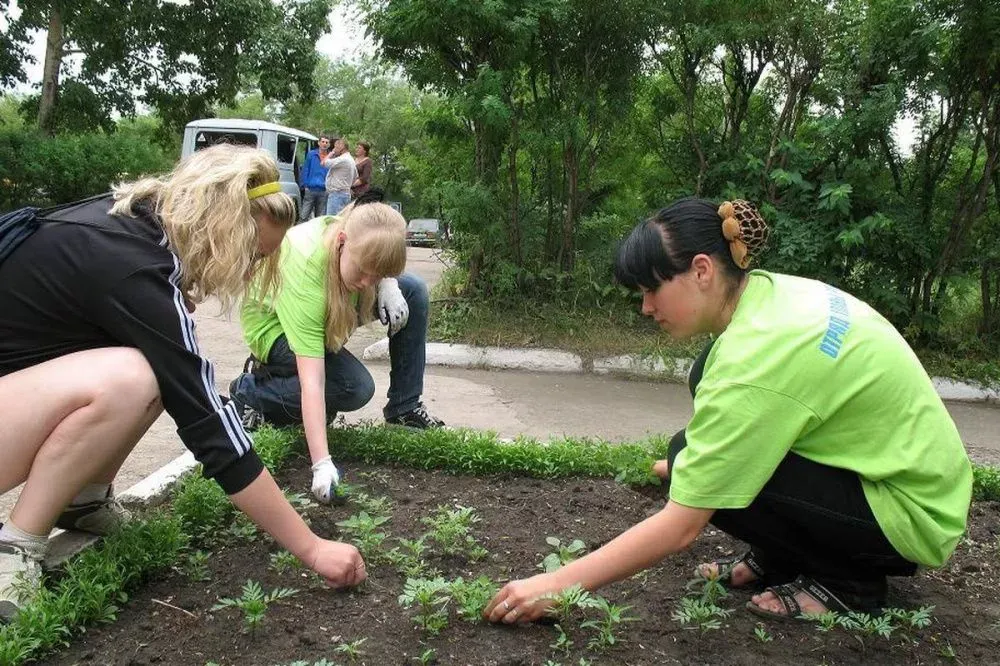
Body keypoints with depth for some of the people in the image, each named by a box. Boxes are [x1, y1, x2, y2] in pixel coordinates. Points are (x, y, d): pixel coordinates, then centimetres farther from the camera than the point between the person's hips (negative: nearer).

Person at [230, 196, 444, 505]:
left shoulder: (356, 230, -26)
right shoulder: (305, 273, -42)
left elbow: (377, 269, 4)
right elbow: (312, 381, -45)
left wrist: (387, 284, -20)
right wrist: (322, 464, -48)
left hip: (327, 308, 7)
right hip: (275, 326, -6)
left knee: (414, 290, -10)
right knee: (356, 388, -27)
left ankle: (404, 407, 0)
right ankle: (249, 390, -4)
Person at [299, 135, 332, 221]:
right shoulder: (311, 154, 4)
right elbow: (305, 171, 4)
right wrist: (304, 185, -4)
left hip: (323, 192, 1)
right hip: (310, 190, -1)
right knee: (304, 216, -4)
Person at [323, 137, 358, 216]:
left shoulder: (343, 159, -14)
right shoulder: (351, 160, 19)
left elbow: (324, 163, -16)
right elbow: (355, 177, 28)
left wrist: (332, 153, -2)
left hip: (337, 194, -10)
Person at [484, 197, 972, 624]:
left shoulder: (754, 365, -30)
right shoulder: (773, 290, -6)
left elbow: (680, 528, -27)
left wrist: (555, 584, -22)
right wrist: (703, 462, 11)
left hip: (913, 516, -9)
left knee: (701, 468, -22)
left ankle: (845, 579, -1)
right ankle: (777, 559, 12)